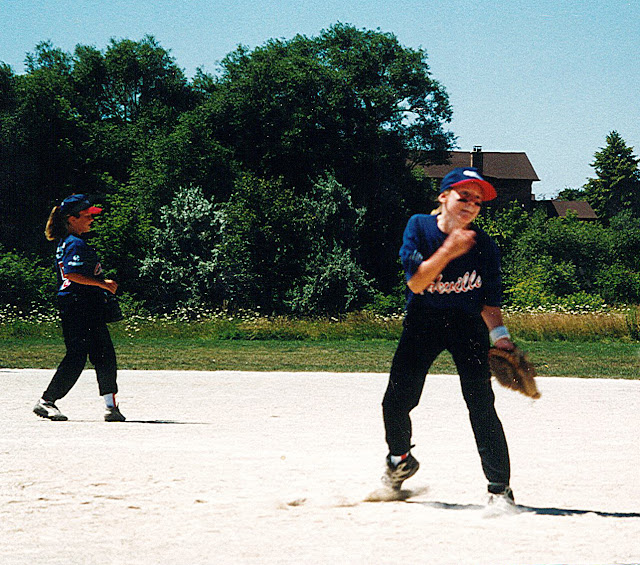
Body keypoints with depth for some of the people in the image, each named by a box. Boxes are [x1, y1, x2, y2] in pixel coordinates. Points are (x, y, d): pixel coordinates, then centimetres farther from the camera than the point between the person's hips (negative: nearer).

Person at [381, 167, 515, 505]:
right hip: (422, 322, 1)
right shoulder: (419, 227, -9)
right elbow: (416, 283, -18)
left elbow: (489, 303, -3)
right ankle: (400, 461, 30)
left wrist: (500, 336, -18)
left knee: (482, 407, -14)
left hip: (468, 325, -1)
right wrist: (448, 251, -29)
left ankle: (499, 487, -7)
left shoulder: (484, 246, -8)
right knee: (396, 402, -2)